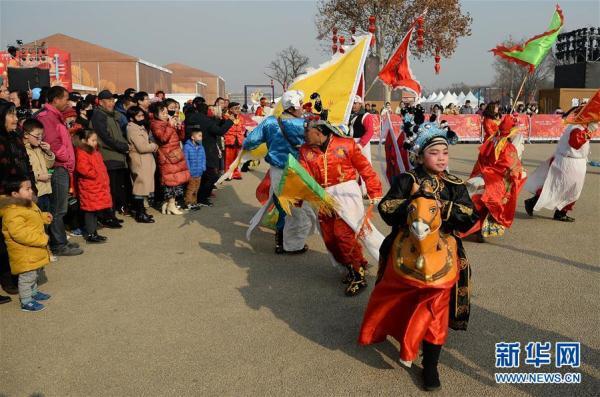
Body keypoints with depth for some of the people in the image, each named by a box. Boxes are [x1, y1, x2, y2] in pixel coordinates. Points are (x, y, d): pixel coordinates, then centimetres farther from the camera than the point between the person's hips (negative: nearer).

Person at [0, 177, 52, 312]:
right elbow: (20, 234, -32)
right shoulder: (12, 213, -27)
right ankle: (26, 302, 11)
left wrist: (44, 217, 8)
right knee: (27, 277, 0)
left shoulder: (28, 204, 6)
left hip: (33, 250, 10)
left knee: (33, 273, 25)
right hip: (23, 253, -10)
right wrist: (42, 239, -29)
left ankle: (33, 292, 42)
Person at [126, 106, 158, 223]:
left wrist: (151, 145, 1)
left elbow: (145, 143, 21)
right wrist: (154, 146, -8)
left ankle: (140, 211, 24)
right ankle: (140, 215, -2)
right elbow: (142, 147, -23)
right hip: (140, 162, -10)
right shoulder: (133, 129, -16)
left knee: (140, 187, 15)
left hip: (144, 162, 10)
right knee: (141, 187, -6)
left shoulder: (139, 127, 15)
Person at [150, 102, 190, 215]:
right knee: (172, 179, -8)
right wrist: (170, 126, -19)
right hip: (167, 157, -8)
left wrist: (180, 127, 1)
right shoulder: (155, 125, -4)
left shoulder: (170, 122, 19)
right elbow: (163, 138, -20)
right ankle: (171, 205, 0)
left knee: (178, 179, 8)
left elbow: (181, 137, 18)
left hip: (176, 155, 8)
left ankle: (167, 203, 17)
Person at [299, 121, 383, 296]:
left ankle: (358, 275, 0)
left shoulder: (346, 144, -7)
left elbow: (365, 168, -1)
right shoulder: (306, 151, 3)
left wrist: (375, 193, 1)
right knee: (329, 238, 8)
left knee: (343, 233, -17)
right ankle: (355, 264, 31)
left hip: (346, 194, -5)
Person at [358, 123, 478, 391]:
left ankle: (430, 366, 16)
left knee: (435, 309, 0)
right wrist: (414, 204, -24)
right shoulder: (406, 181, -5)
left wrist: (443, 207, -20)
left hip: (439, 256, 1)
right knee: (396, 298, 19)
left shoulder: (455, 186, 1)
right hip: (405, 252, 0)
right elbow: (386, 210, -15)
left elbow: (470, 219, -9)